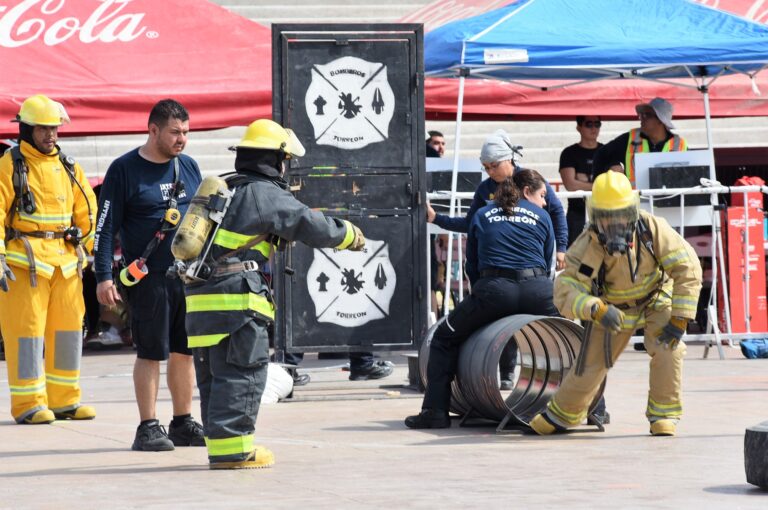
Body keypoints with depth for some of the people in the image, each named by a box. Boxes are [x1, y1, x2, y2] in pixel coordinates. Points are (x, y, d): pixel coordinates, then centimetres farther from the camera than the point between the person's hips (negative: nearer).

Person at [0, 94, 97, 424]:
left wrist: (84, 250, 19)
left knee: (68, 328, 8)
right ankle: (28, 404, -2)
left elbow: (87, 210, 23)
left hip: (65, 261, 6)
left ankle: (64, 400, 16)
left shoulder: (68, 168, 13)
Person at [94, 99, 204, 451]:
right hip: (149, 277, -5)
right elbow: (106, 227, -5)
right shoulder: (124, 170, -4)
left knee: (185, 351, 8)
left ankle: (183, 423, 17)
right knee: (151, 353, -4)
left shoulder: (188, 167, 13)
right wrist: (103, 277, -11)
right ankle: (148, 428, 0)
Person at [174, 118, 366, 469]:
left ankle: (220, 443, 15)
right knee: (240, 374, -6)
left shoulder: (222, 189, 20)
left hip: (199, 297, 8)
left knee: (214, 375, 12)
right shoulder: (267, 194, -5)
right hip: (236, 297, -8)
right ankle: (231, 448, -9)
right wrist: (350, 235, 13)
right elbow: (311, 226, -3)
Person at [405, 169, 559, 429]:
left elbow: (472, 258, 26)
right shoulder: (541, 217, 19)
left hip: (493, 291, 0)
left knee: (444, 339, 19)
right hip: (538, 291, 1)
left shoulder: (482, 215, 21)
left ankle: (435, 410, 7)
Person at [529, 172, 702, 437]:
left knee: (667, 346, -26)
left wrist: (679, 320, -33)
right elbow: (566, 293, -37)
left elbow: (687, 268, -28)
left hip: (656, 300, -1)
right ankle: (561, 414, 31)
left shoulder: (652, 229, -31)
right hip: (613, 308, 1)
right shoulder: (587, 247, -30)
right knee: (590, 363, 4)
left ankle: (663, 415, -9)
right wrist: (597, 310, -57)